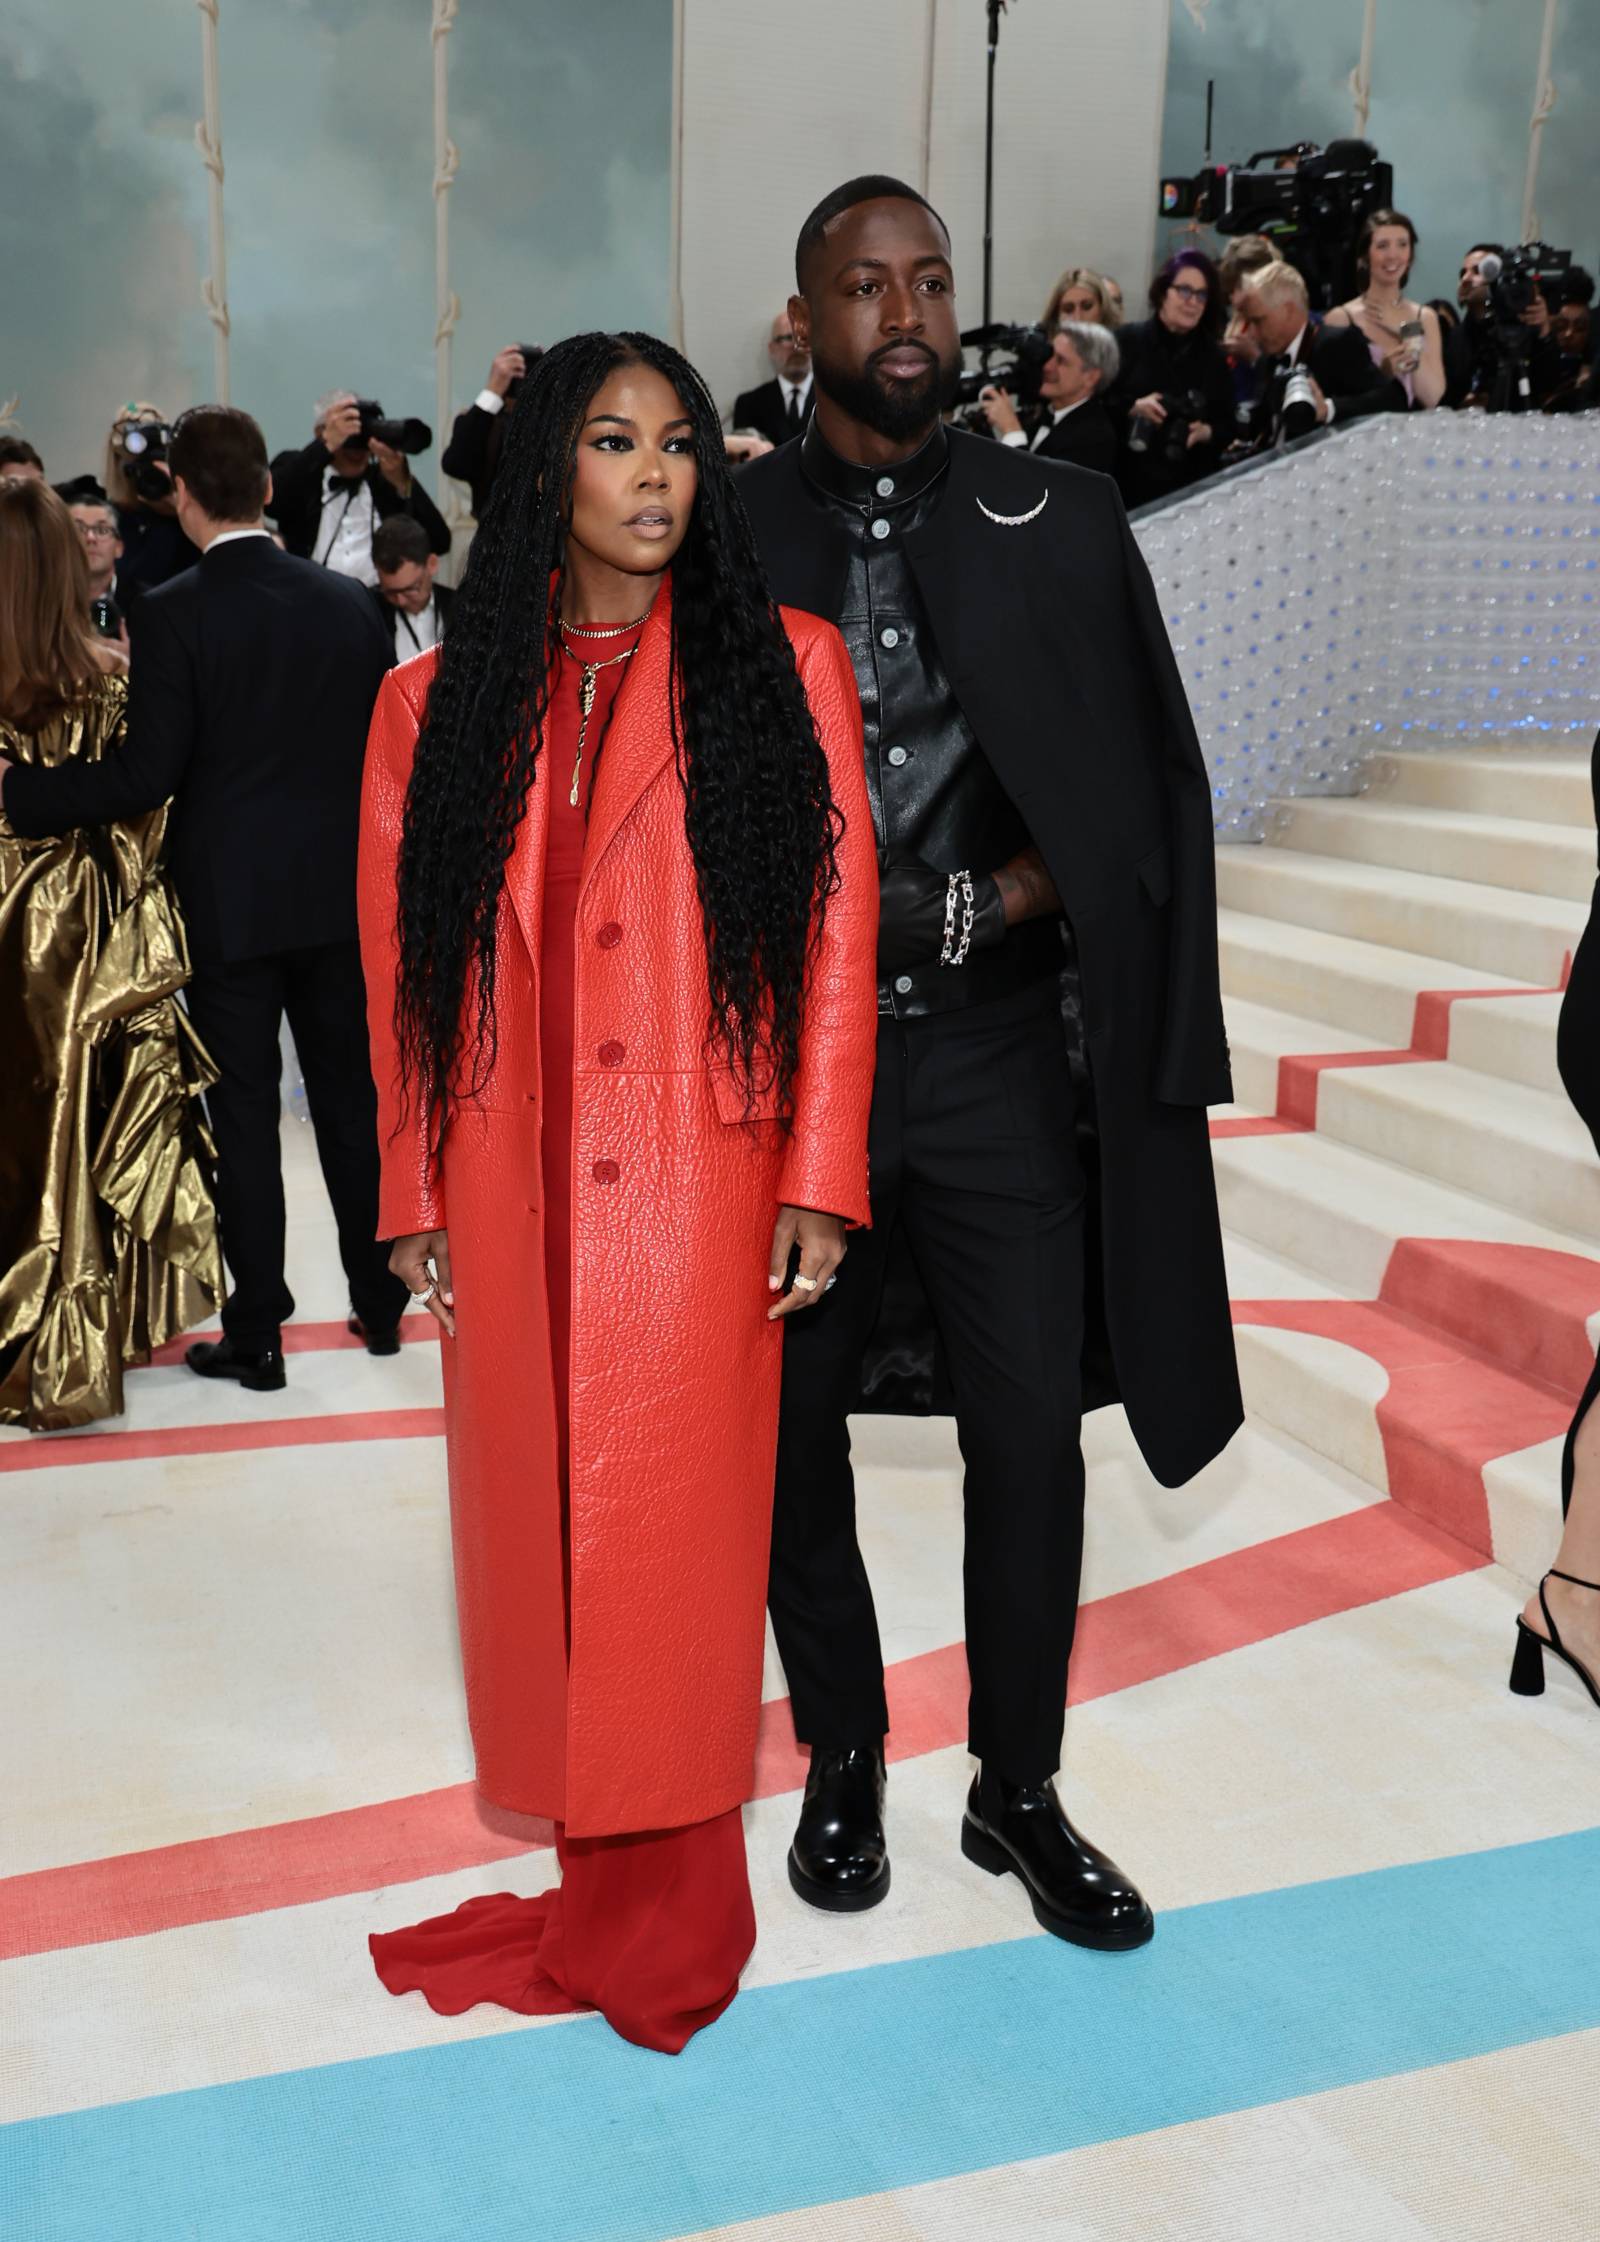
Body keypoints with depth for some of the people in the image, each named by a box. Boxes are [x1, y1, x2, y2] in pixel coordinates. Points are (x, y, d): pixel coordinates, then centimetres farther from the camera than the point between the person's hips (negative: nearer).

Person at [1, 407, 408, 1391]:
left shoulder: (172, 614, -12)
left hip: (231, 900, -4)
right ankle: (381, 1302, 24)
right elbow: (385, 744, 6)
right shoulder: (347, 600, 1)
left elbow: (147, 775, -16)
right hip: (339, 891, 4)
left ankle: (256, 1335, 12)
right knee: (351, 1096, 14)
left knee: (244, 1112, 4)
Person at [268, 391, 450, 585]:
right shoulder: (300, 470, 10)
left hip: (379, 596, 1)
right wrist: (328, 445, -16)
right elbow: (269, 500, -13)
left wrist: (403, 483, -12)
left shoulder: (386, 476, 13)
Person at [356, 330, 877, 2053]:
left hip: (701, 1185, -2)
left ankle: (669, 1892, 22)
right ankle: (595, 1870, 25)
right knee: (538, 1520, 8)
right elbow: (402, 963, 10)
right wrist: (415, 1197, 8)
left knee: (676, 1528, 2)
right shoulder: (439, 702, 9)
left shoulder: (782, 667, 3)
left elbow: (840, 930, 0)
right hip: (517, 1196, 3)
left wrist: (819, 1179, -5)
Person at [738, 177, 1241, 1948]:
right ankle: (842, 1757, 33)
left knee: (1030, 1435, 4)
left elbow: (1162, 781, 7)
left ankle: (1017, 1790, 26)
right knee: (793, 1433, 11)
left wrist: (1043, 885, -7)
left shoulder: (1064, 522, 4)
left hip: (999, 1054, 0)